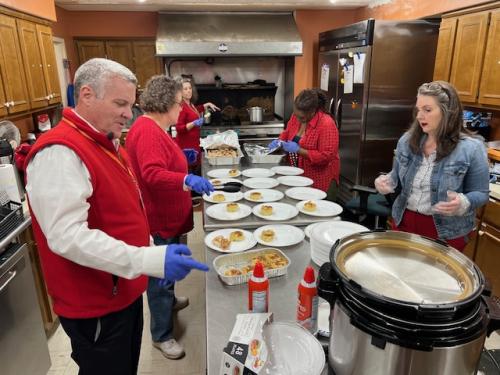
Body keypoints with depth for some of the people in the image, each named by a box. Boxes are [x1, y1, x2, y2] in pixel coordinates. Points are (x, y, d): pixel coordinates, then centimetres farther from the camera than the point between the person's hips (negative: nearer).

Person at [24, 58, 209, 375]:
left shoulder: (106, 142, 8)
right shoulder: (59, 152, -24)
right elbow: (67, 236, -31)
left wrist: (150, 248, 14)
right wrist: (151, 260, -36)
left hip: (125, 289, 9)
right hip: (96, 304, -9)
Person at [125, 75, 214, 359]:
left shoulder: (154, 128, 13)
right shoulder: (147, 131, -22)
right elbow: (152, 174, -34)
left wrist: (181, 157, 14)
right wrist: (188, 179, -46)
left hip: (168, 214, 11)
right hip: (160, 218, -11)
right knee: (161, 272, 2)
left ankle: (168, 301, 50)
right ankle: (162, 335, 19)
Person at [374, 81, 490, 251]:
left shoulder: (471, 148, -14)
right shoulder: (407, 140, -3)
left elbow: (480, 193, -7)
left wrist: (462, 203, -27)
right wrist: (387, 181, -12)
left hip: (446, 231, -3)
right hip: (405, 221, 4)